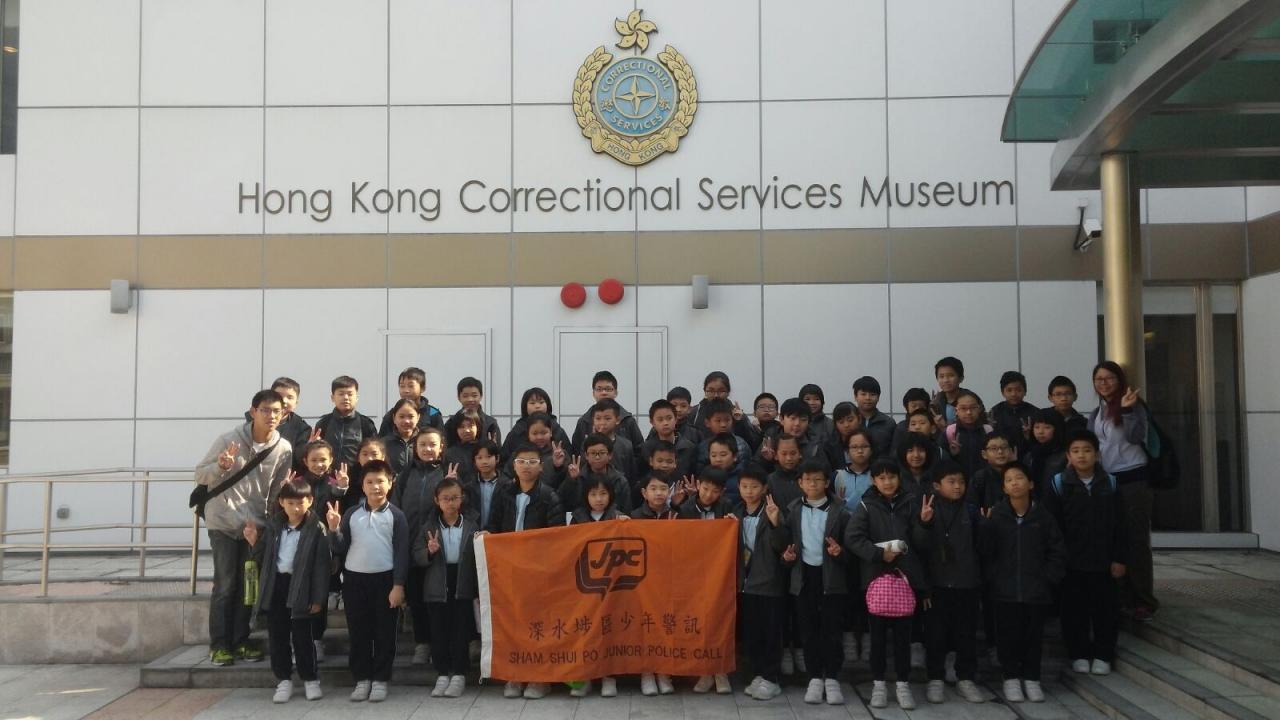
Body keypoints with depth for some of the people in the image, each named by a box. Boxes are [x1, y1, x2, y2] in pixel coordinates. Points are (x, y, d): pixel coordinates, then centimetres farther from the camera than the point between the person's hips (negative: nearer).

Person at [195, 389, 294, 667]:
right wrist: (220, 467, -26)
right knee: (225, 584, -4)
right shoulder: (228, 439, -12)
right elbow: (201, 475, -7)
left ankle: (240, 641, 18)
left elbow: (277, 491, 4)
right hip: (224, 520, -3)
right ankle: (219, 644, 6)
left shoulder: (284, 449, -5)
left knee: (248, 584, 7)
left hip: (255, 523, 3)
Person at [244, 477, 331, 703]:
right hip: (276, 585, 5)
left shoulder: (316, 529, -9)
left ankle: (310, 679, 17)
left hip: (300, 587, -4)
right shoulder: (273, 526, 6)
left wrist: (318, 598, -12)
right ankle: (284, 680, 21)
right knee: (277, 636, 9)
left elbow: (322, 565, -10)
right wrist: (254, 542, -8)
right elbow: (263, 558, 12)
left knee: (302, 636, 3)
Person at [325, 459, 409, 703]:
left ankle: (380, 680, 14)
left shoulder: (395, 515, -4)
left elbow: (402, 553, -5)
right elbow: (340, 549, 4)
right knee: (358, 632, 8)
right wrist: (334, 529, -14)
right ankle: (362, 679, 19)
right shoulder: (352, 514, 3)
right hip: (355, 579, 2)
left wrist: (398, 585, -10)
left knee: (384, 633, 4)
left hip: (385, 579, -2)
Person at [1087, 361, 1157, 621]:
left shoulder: (1132, 405, -6)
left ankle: (1144, 601, 2)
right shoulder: (1096, 414, 13)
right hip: (1106, 481, 6)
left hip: (1133, 480, -6)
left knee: (1136, 540, -4)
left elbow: (1135, 437, -20)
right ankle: (1124, 597, 15)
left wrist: (1127, 410, -31)